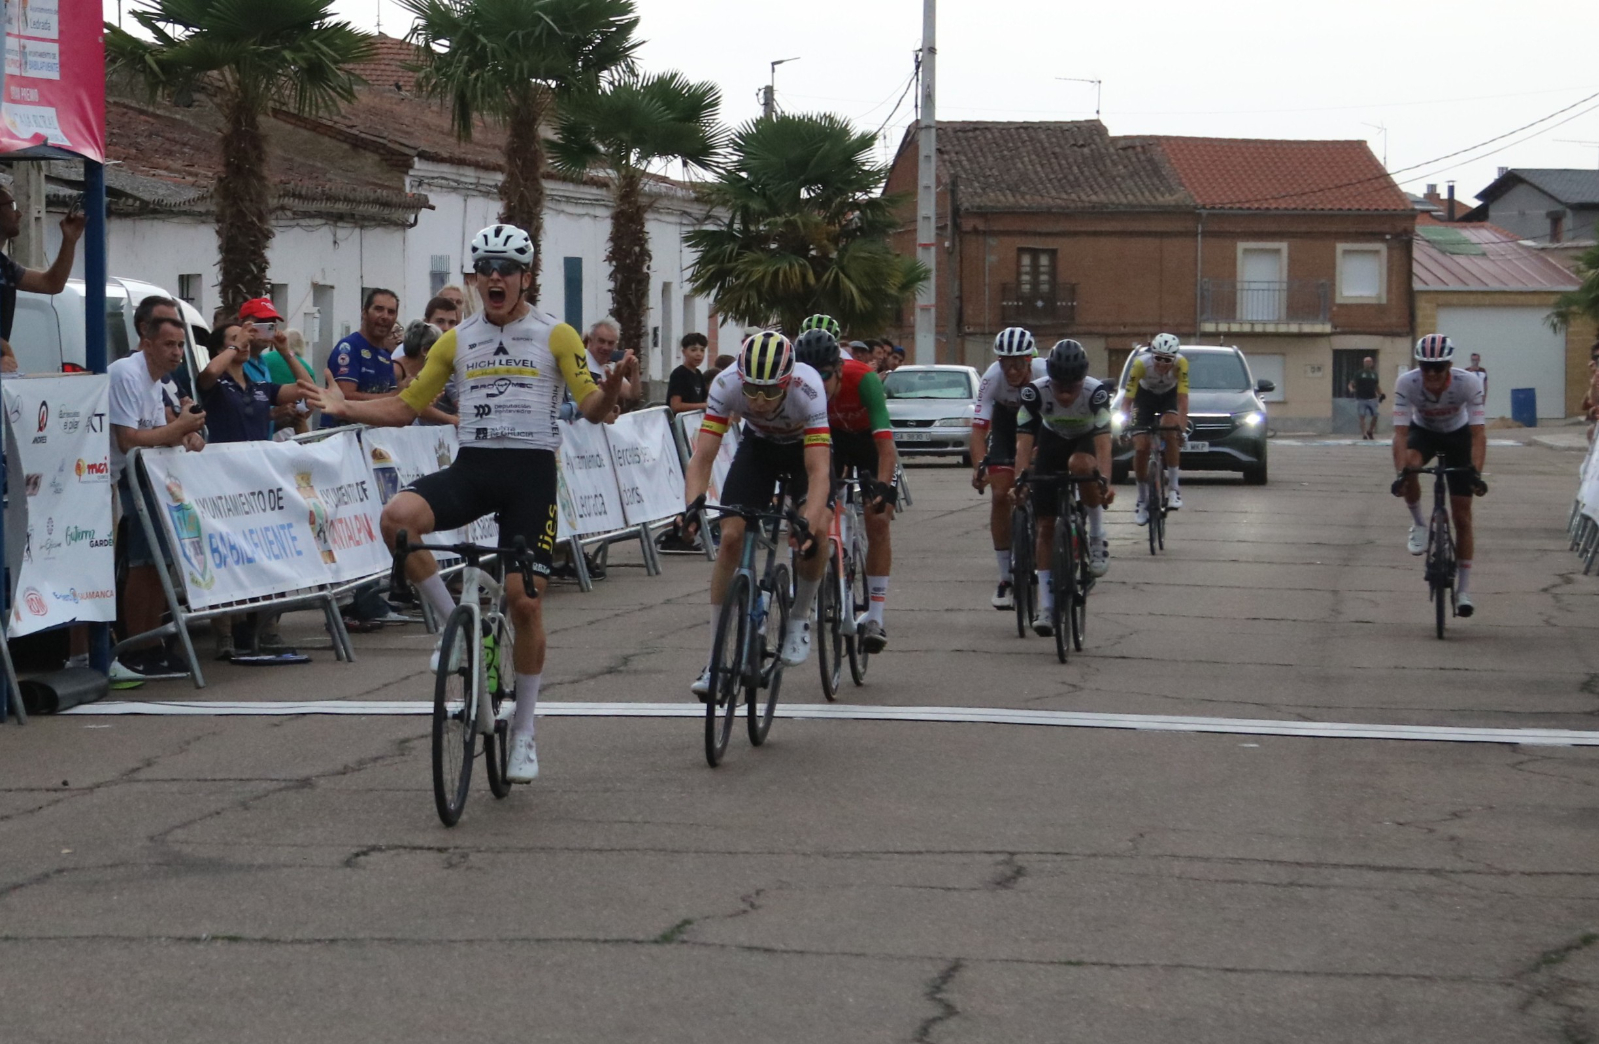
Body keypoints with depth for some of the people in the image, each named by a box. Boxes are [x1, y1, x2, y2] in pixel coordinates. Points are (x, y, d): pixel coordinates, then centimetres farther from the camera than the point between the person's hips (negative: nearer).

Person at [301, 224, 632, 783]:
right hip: (472, 465, 3)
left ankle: (523, 731, 10)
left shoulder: (556, 336, 2)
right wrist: (346, 408, -1)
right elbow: (406, 406, 14)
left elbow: (591, 406, -6)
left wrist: (610, 389, -30)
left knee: (524, 600, -7)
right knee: (397, 516, -28)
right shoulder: (456, 341, 12)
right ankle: (457, 627, -9)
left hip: (531, 470, -3)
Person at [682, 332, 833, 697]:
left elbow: (818, 470, -43)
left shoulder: (807, 388, -40)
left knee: (816, 530, -27)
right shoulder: (726, 385, -34)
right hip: (758, 444, 2)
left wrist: (810, 522, -59)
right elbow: (702, 457, -33)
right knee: (731, 538, -13)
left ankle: (800, 619, 1)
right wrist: (693, 507, -51)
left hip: (805, 446, -2)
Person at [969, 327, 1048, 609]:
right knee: (1000, 496, -10)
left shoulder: (1045, 374, -34)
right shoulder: (992, 378, -32)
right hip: (1007, 420, 1)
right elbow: (979, 427, -35)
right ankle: (1006, 578, -2)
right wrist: (979, 466, -50)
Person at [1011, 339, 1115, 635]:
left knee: (1081, 466, -39)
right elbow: (1024, 440, -32)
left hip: (1085, 441, -2)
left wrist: (1104, 480, -52)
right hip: (1051, 441, 2)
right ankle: (1046, 606, 0)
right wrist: (1021, 478, -46)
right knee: (1046, 525, -5)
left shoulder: (1096, 392, -32)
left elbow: (1102, 440, -38)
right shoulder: (1034, 392, -30)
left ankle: (1098, 539, -16)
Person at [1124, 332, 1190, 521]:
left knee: (1171, 433, -29)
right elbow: (1127, 399, -34)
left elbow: (1182, 400, -36)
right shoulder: (1141, 363, -35)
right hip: (1145, 395, 0)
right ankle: (1142, 500, 8)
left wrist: (1181, 427, -48)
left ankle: (1173, 489, -18)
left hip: (1169, 395, 0)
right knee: (1141, 447, -10)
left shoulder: (1180, 364, -33)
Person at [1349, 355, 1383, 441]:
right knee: (1362, 417, -3)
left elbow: (1377, 386, 22)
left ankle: (1370, 431, 18)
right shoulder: (1358, 373, 6)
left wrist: (1381, 395, 6)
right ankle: (1364, 434, -2)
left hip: (1372, 398, 2)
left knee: (1375, 416, -3)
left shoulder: (1375, 374, 15)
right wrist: (1351, 390, -17)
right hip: (1361, 398, -2)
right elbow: (1352, 384, 5)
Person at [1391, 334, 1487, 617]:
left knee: (1462, 516, -4)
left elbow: (1478, 433, -34)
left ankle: (1463, 590, 6)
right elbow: (1400, 432, -33)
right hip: (1422, 432, 0)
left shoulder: (1468, 382, -32)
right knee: (1410, 466, -37)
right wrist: (1400, 473, -46)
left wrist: (1476, 474, -47)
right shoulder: (1406, 383, -31)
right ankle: (1419, 524, -10)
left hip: (1458, 435, 0)